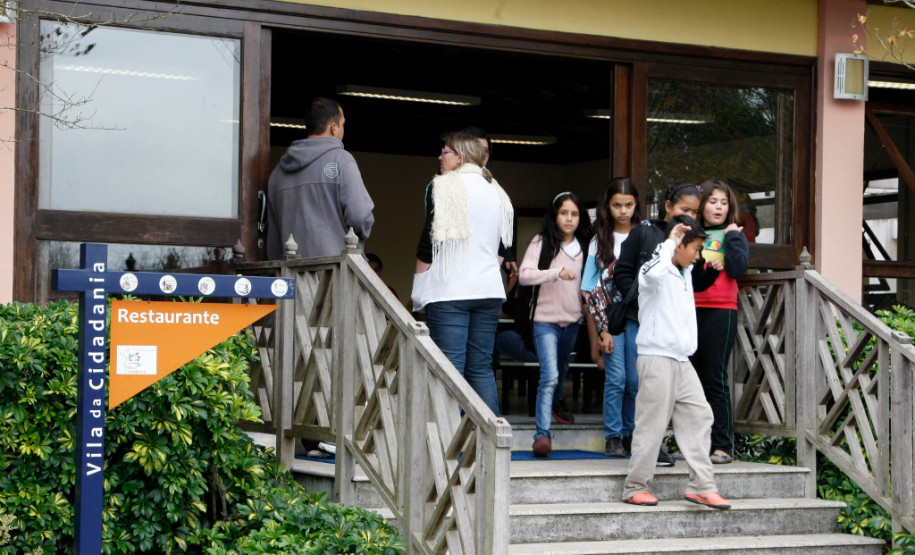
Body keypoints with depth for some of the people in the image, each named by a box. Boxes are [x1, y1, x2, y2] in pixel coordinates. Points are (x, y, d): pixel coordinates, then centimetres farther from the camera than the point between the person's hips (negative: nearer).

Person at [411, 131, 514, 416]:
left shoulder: (442, 187, -5)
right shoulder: (496, 192, 14)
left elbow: (429, 242, -6)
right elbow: (504, 247, 17)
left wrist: (419, 287, 2)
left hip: (449, 290, -6)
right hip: (489, 290, 6)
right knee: (481, 367, 9)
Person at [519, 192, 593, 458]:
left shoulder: (583, 246, 10)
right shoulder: (542, 243, -6)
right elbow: (524, 275, -19)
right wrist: (557, 272, -28)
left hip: (572, 321, 6)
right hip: (546, 320, -6)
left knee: (561, 369, 23)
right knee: (549, 376, -19)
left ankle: (555, 404, 52)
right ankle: (543, 434, -21)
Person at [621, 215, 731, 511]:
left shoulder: (685, 273, 18)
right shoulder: (656, 271, -9)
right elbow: (653, 274, -37)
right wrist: (670, 241, -26)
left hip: (681, 360, 9)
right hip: (656, 357, -9)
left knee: (699, 416, 2)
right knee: (652, 422, -5)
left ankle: (702, 485, 3)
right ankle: (635, 487, 5)